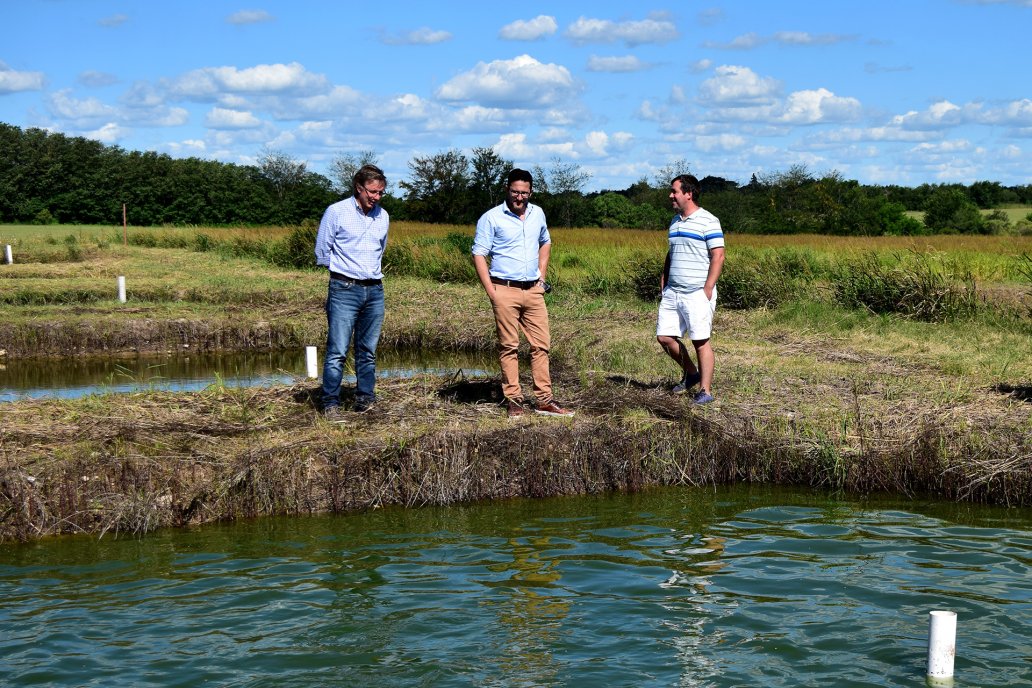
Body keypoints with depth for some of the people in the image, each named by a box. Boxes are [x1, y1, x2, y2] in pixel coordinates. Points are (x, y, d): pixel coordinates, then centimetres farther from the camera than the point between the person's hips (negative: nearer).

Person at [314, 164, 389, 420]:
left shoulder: (383, 216, 13)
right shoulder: (336, 212, -2)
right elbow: (322, 252, 3)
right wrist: (345, 268, 11)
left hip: (374, 290, 5)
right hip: (344, 290, -5)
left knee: (368, 351, 8)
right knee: (337, 351, -7)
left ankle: (365, 399, 15)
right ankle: (331, 404, -3)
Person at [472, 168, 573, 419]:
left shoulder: (537, 214, 10)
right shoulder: (491, 218, -5)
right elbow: (479, 255, -6)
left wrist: (542, 277, 15)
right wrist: (491, 291, -13)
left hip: (533, 290, 5)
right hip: (505, 290, -5)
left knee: (541, 344, 3)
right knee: (509, 347, 1)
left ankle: (544, 400, 8)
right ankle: (513, 400, 7)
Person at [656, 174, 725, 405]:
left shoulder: (708, 222, -8)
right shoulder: (675, 222, 16)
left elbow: (718, 256, -12)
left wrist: (707, 289, -16)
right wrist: (663, 282, 15)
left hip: (697, 294, -8)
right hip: (672, 292, 8)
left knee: (700, 341, -4)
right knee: (664, 337, 6)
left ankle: (705, 390, 3)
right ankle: (690, 372, 26)